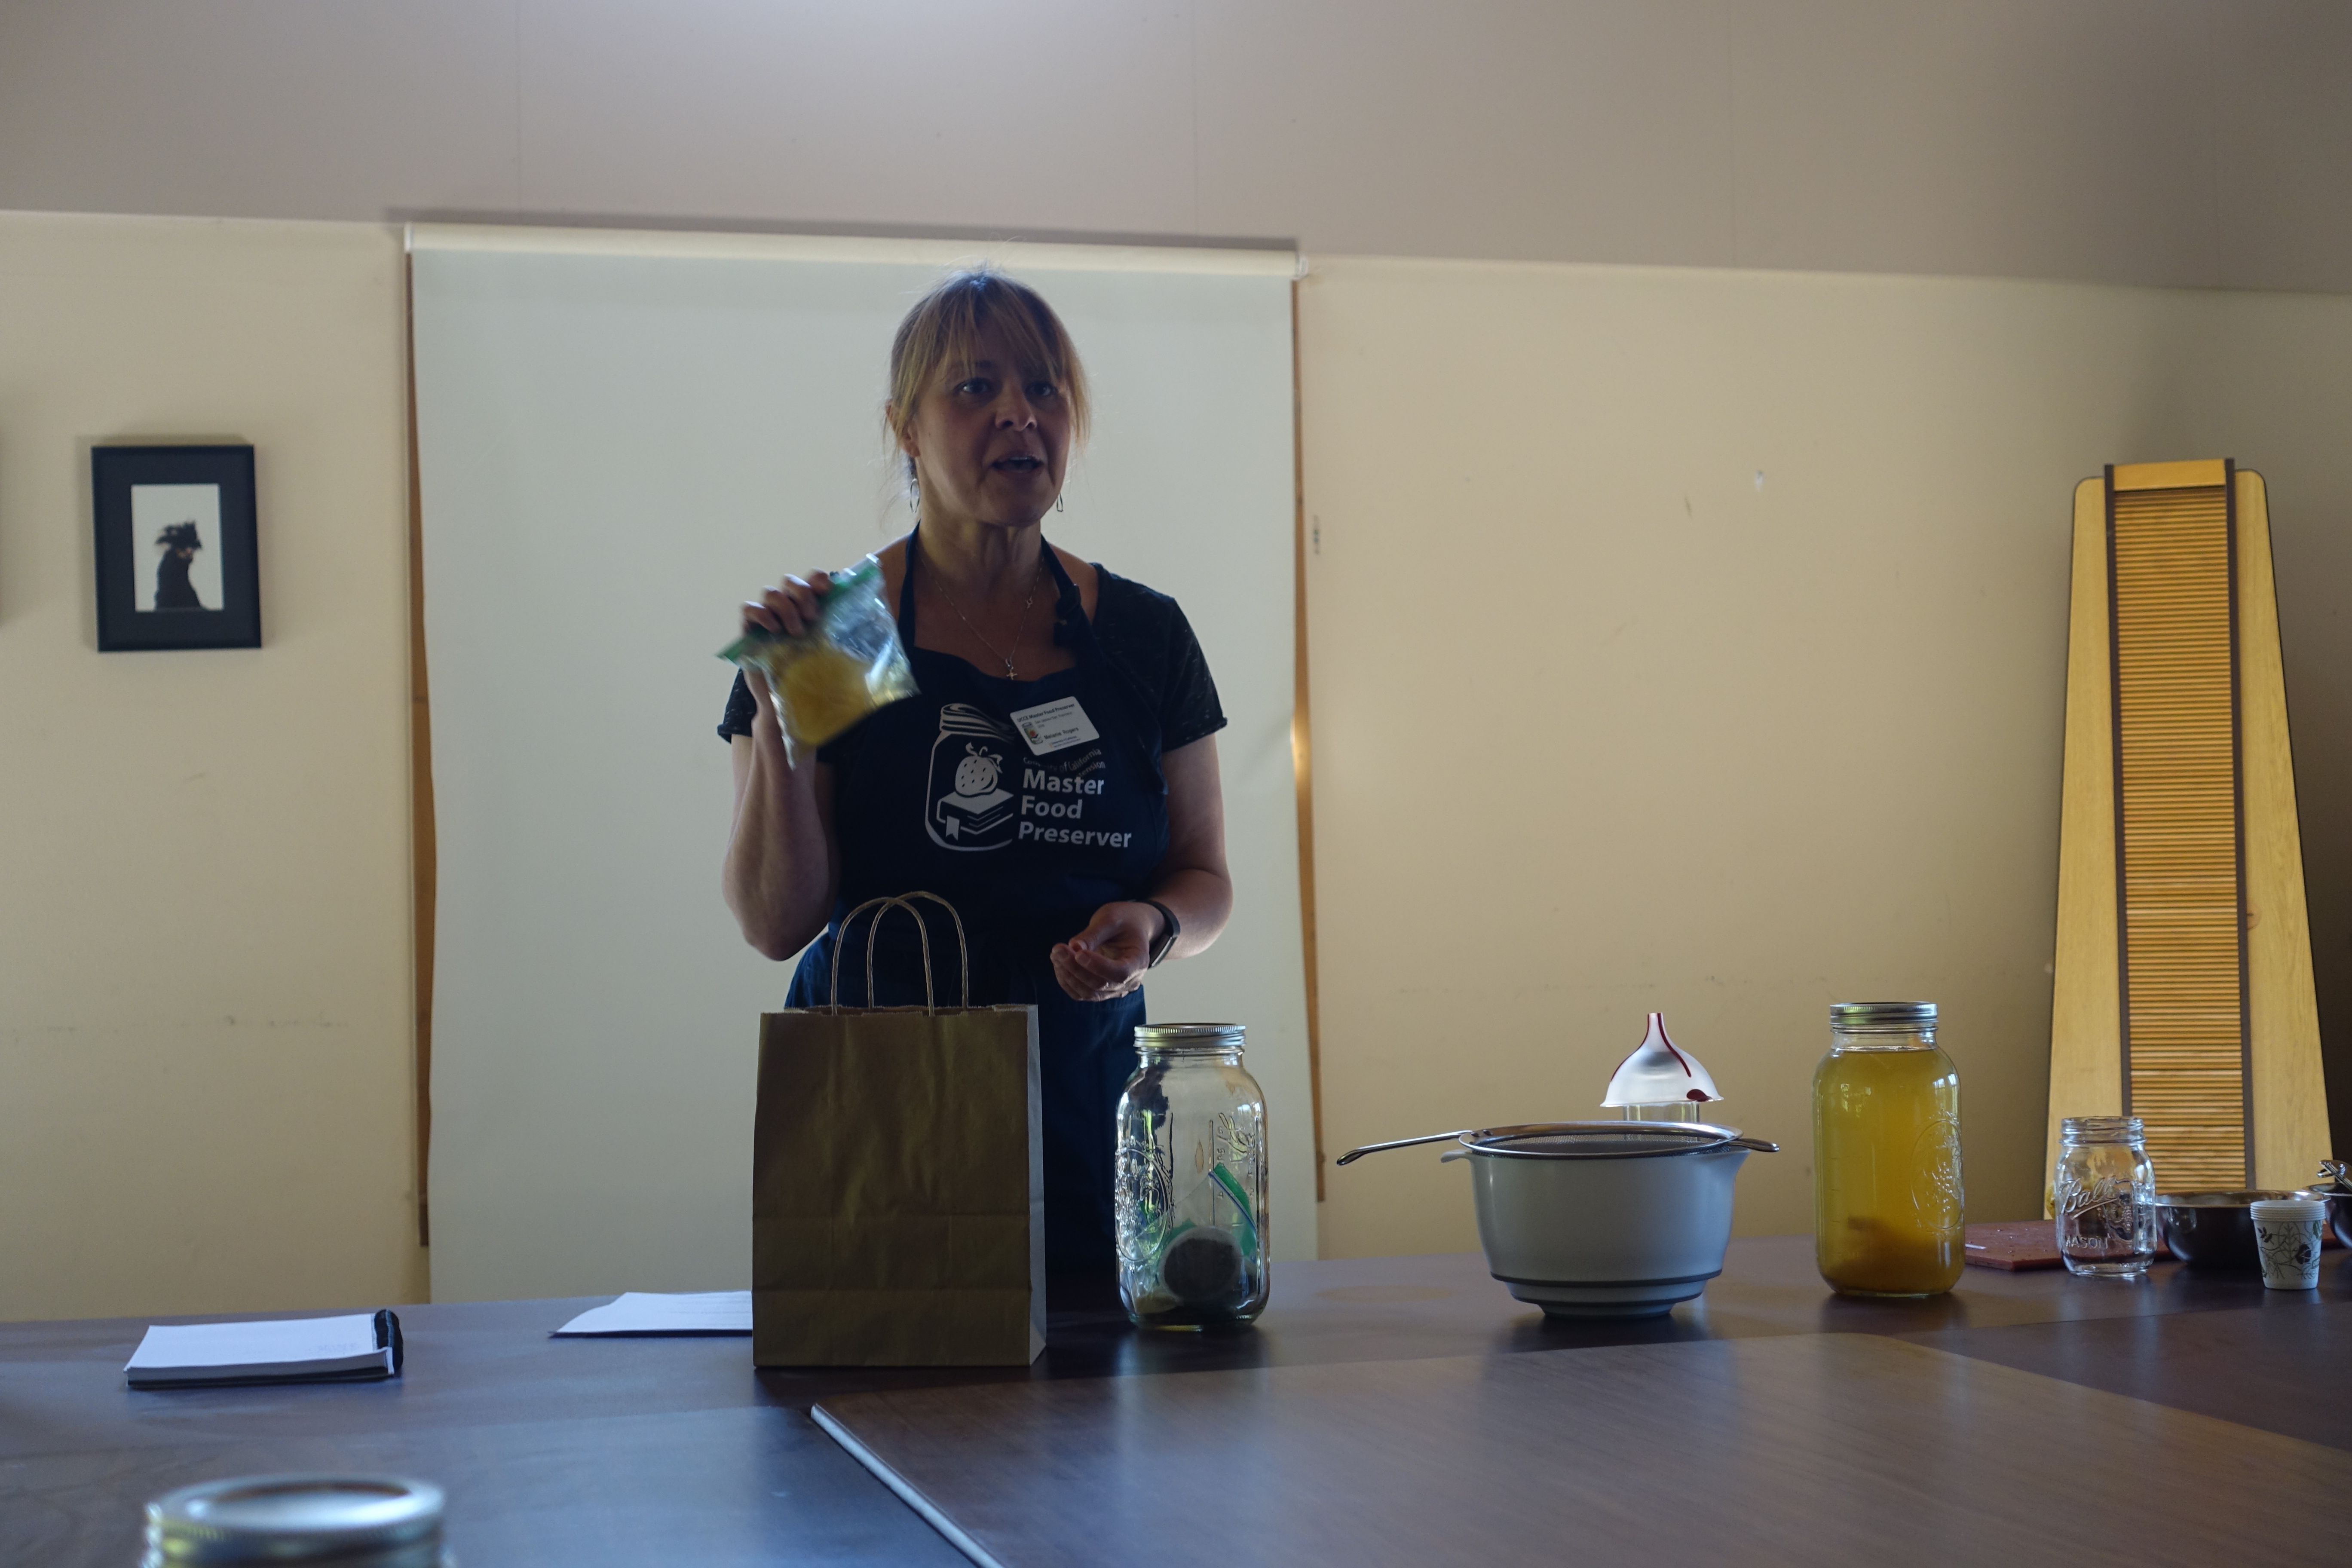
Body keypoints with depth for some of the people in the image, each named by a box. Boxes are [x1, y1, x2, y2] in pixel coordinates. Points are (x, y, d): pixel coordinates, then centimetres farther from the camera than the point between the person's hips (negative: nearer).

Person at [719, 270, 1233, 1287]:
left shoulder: (1144, 634, 7)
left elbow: (1206, 877, 13)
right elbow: (775, 924, -4)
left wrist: (1153, 928, -9)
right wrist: (777, 723, -16)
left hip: (1087, 1117, 2)